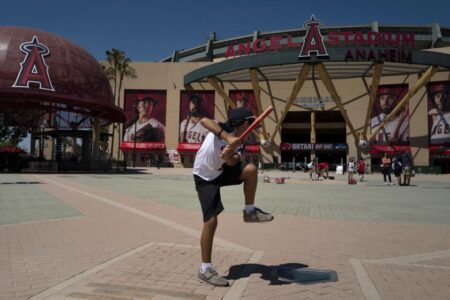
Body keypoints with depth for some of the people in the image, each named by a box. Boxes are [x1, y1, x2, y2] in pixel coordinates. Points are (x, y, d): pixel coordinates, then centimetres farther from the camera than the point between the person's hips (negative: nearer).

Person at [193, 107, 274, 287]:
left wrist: (228, 155, -45)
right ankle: (205, 269, -1)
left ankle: (250, 211, 2)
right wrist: (228, 138, -49)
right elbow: (204, 120, -40)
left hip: (221, 173, 6)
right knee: (211, 221, -12)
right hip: (205, 178, -6)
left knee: (251, 169, -15)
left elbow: (232, 162, -22)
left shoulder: (238, 146, -2)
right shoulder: (223, 129, -19)